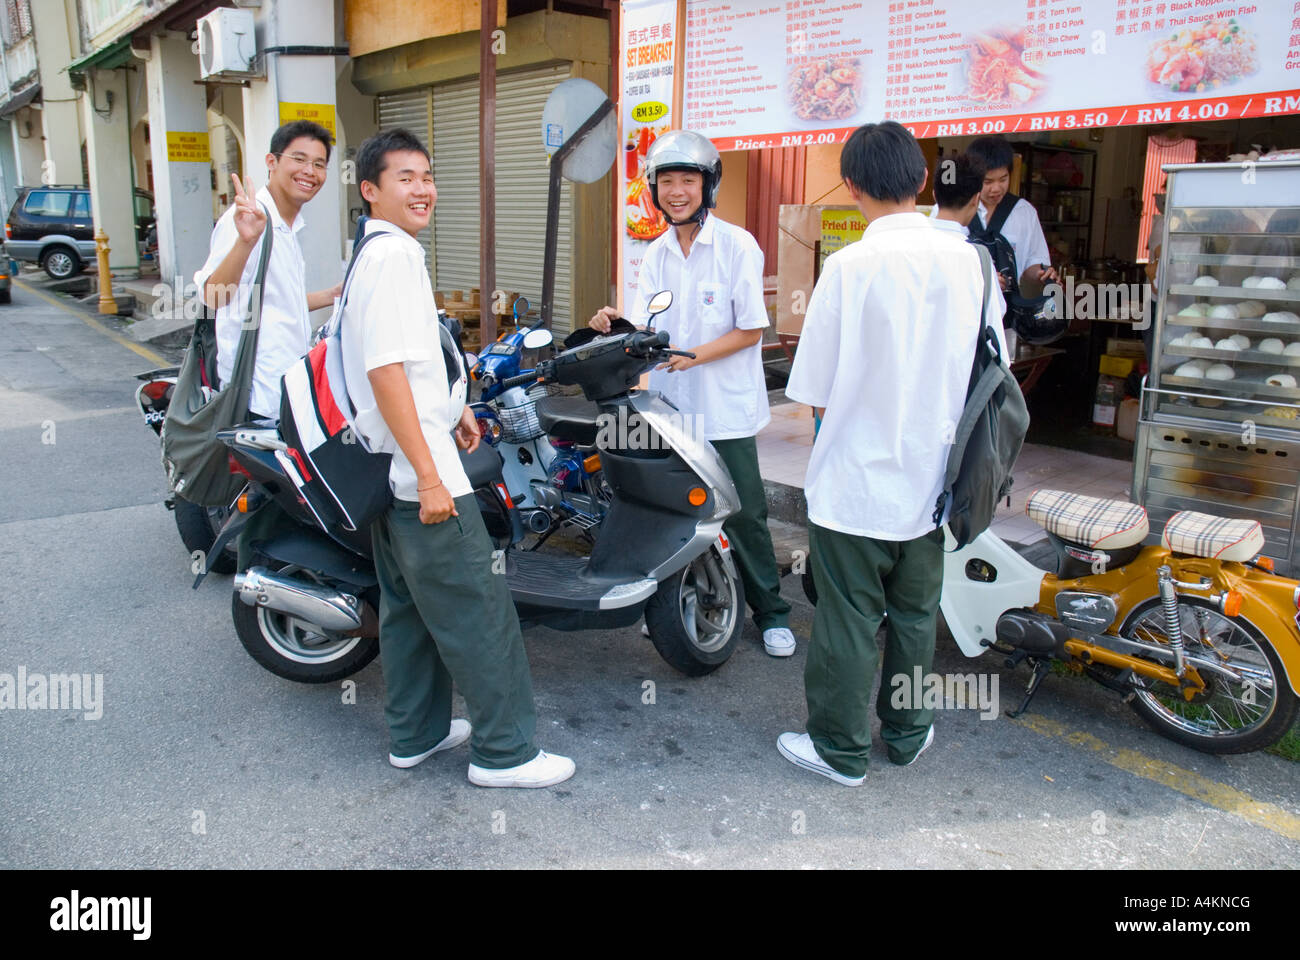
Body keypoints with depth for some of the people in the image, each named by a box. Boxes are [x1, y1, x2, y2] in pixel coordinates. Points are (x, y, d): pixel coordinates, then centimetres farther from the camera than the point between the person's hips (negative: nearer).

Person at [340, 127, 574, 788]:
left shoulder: (378, 251, 17)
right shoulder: (393, 255, -16)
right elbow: (386, 370, -24)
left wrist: (451, 406, 28)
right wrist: (429, 476, -25)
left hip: (391, 472, 11)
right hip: (416, 469, -11)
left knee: (409, 604, 17)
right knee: (478, 610, -3)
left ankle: (415, 733, 29)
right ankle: (504, 751, 7)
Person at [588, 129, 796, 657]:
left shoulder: (736, 245, -7)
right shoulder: (656, 253, 10)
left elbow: (751, 329, -10)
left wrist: (695, 354, -22)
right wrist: (616, 324, -18)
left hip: (724, 406, -5)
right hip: (668, 405, 5)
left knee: (743, 514, 2)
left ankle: (771, 614, 17)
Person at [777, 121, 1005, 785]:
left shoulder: (851, 267, -17)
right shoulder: (967, 259, -3)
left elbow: (817, 393, -13)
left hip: (857, 481, -5)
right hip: (932, 479, 5)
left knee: (848, 619, 8)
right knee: (915, 614, 19)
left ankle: (840, 748, 22)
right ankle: (907, 731, 34)